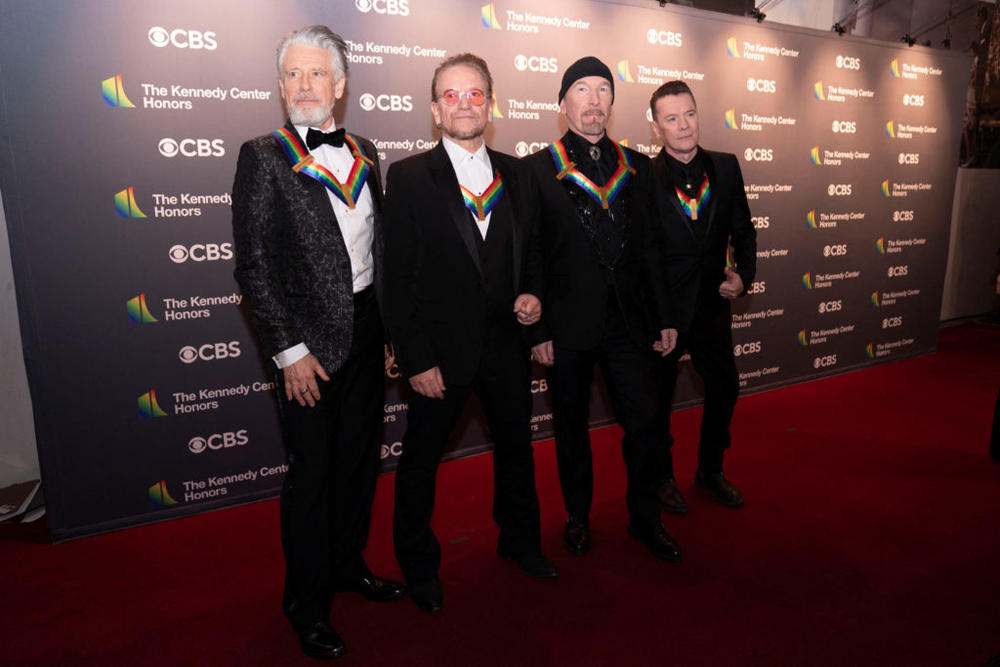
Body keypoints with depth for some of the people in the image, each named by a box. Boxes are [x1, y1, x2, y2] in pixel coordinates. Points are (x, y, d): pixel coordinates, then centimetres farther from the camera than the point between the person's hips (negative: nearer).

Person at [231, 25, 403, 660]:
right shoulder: (263, 156, -6)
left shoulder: (365, 153, 9)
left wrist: (392, 325, 7)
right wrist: (290, 350, -14)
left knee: (360, 458, 17)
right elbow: (254, 265, -10)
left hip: (368, 329, 5)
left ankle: (348, 564, 39)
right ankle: (308, 603, 27)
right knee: (312, 472, 6)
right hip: (312, 339, -5)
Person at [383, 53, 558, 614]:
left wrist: (534, 294, -6)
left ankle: (520, 540, 45)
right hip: (442, 349, -4)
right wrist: (416, 359, -14)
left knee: (517, 446, 20)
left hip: (508, 342, 5)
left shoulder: (517, 175, 5)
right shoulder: (408, 178, -8)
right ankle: (419, 563, 35)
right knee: (421, 459, 11)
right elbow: (398, 278, -10)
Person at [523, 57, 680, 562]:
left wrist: (663, 316, 9)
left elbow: (649, 247, 11)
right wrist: (537, 330, -8)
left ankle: (644, 518, 28)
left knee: (644, 422, 5)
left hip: (627, 319, 3)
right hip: (568, 324, -3)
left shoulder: (635, 166, 9)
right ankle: (578, 516, 34)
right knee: (571, 425, 12)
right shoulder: (538, 169, -3)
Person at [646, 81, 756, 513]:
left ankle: (711, 470, 39)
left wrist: (744, 274, -4)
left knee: (725, 386, 15)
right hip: (662, 306, -4)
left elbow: (743, 229, 10)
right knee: (657, 396, 11)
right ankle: (662, 477, 34)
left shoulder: (726, 167, 2)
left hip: (712, 301, 5)